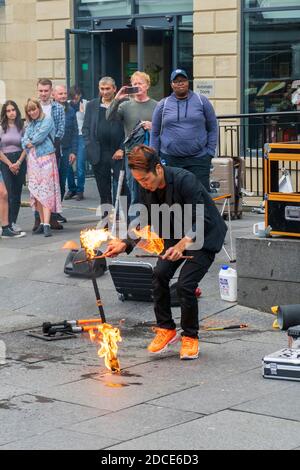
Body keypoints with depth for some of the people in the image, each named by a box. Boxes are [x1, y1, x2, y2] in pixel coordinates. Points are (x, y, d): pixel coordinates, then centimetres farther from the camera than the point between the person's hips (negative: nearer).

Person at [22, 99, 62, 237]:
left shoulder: (47, 121, -2)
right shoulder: (30, 125, 18)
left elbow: (39, 137, -12)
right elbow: (24, 141, 9)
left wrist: (30, 142, 4)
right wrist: (29, 143, -11)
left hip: (45, 158, -6)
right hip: (32, 160, 6)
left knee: (46, 191, -12)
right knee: (36, 192, 4)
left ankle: (47, 225, -17)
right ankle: (42, 223, 9)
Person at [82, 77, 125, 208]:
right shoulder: (92, 105, 11)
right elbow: (86, 128, 10)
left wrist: (122, 149, -9)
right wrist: (90, 148, -1)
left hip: (118, 153, -3)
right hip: (99, 154, 3)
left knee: (119, 186, -5)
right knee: (103, 188, 10)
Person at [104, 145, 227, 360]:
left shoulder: (185, 180, -30)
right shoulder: (148, 189, -8)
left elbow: (202, 221, -29)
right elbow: (150, 224, 2)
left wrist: (183, 244, -43)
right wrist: (125, 245, -11)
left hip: (204, 235, -6)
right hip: (177, 234, 7)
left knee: (185, 284, -18)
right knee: (160, 273, -15)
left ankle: (190, 337, 4)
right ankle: (166, 329, 3)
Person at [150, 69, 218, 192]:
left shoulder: (202, 101, 6)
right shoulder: (163, 105, 7)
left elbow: (212, 128, 8)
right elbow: (155, 134, 11)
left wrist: (210, 152, 1)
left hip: (198, 159, -1)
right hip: (170, 160, 1)